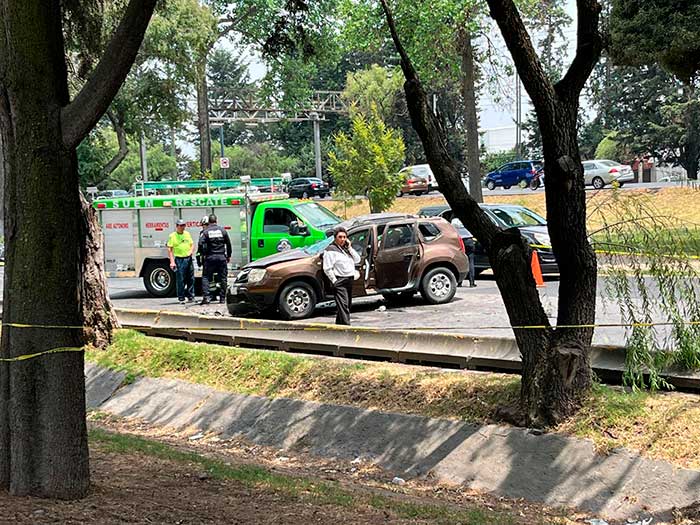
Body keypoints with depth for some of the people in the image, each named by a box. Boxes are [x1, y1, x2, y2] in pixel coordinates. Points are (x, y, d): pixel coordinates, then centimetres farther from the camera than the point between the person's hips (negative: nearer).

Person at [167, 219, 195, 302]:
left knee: (191, 279, 8)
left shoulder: (187, 234, 12)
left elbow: (192, 244, 19)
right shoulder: (172, 236, -3)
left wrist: (191, 251, -3)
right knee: (180, 280, -3)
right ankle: (181, 298, 3)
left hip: (188, 258, 5)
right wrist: (172, 262, -13)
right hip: (179, 260, -5)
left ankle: (190, 296, 18)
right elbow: (169, 249, -5)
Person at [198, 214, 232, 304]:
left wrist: (203, 255, 1)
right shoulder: (222, 230, 4)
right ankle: (222, 298, 9)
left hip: (210, 257, -2)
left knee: (206, 277, 2)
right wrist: (228, 256, 19)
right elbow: (228, 244, 9)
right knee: (223, 278, 8)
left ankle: (206, 296, -12)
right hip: (222, 257, 2)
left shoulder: (205, 231, -3)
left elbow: (201, 244, -12)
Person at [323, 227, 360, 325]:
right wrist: (334, 281, -17)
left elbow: (357, 260, 11)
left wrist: (350, 248, 3)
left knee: (347, 306, 13)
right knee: (343, 306, -16)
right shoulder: (331, 250, -7)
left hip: (349, 281, 8)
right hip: (339, 282, -8)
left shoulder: (346, 248, 18)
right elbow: (327, 269, -12)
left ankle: (338, 325, 23)